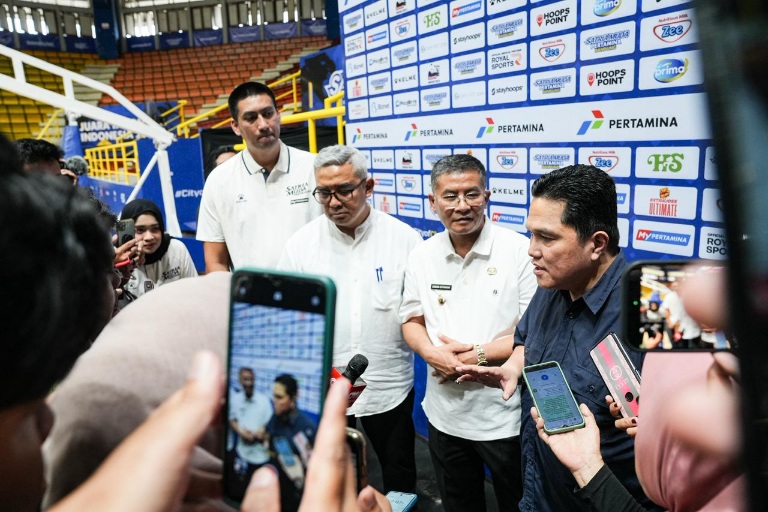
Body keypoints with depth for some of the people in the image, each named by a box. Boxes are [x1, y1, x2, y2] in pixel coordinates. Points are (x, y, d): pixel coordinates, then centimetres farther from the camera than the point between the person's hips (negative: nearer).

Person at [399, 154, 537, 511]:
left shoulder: (519, 251, -14)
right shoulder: (421, 257, -1)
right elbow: (412, 321, 5)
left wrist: (479, 354, -19)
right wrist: (432, 353, -14)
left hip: (505, 416, -3)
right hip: (445, 415, 4)